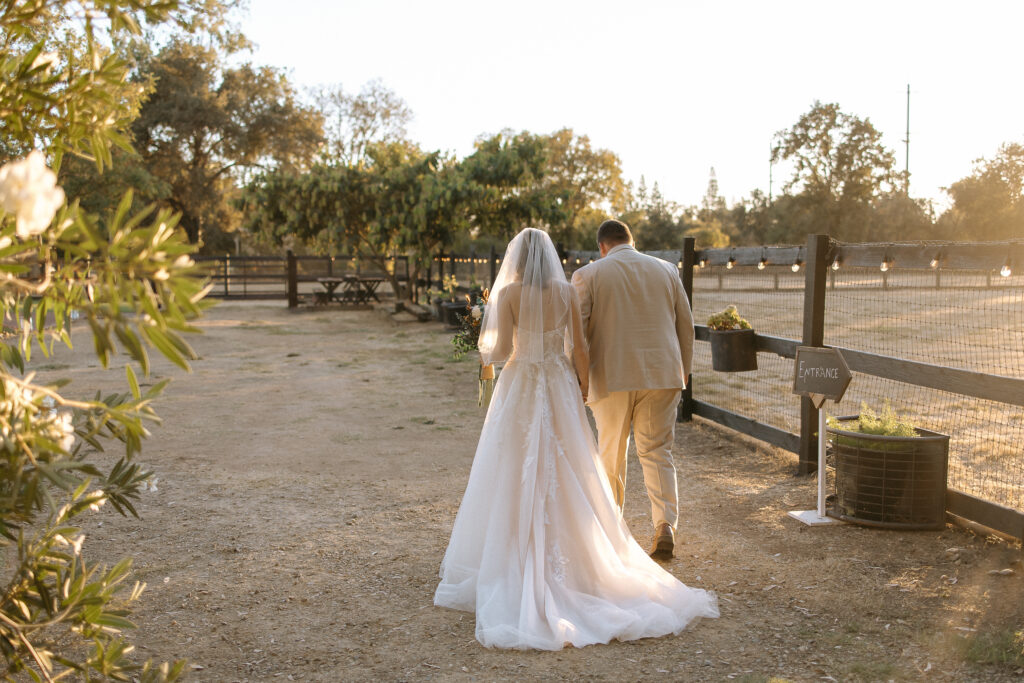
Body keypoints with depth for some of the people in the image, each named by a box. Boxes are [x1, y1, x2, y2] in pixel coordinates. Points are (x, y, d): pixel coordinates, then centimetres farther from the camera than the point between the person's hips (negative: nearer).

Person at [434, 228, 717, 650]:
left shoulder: (509, 293, -7)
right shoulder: (567, 292, 1)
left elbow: (501, 350, -10)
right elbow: (579, 349, 1)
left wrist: (487, 353, 12)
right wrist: (582, 391, 13)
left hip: (521, 387, -3)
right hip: (560, 388, 3)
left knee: (517, 479, 3)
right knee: (567, 478, 10)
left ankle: (518, 567, 5)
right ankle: (576, 557, 17)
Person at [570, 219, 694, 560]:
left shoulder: (587, 275, -1)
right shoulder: (666, 270, 8)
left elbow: (576, 331, -4)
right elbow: (686, 324, 11)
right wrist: (682, 372, 20)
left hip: (612, 376, -2)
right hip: (662, 374, 2)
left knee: (611, 454, 12)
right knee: (657, 451, 8)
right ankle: (665, 525, -6)